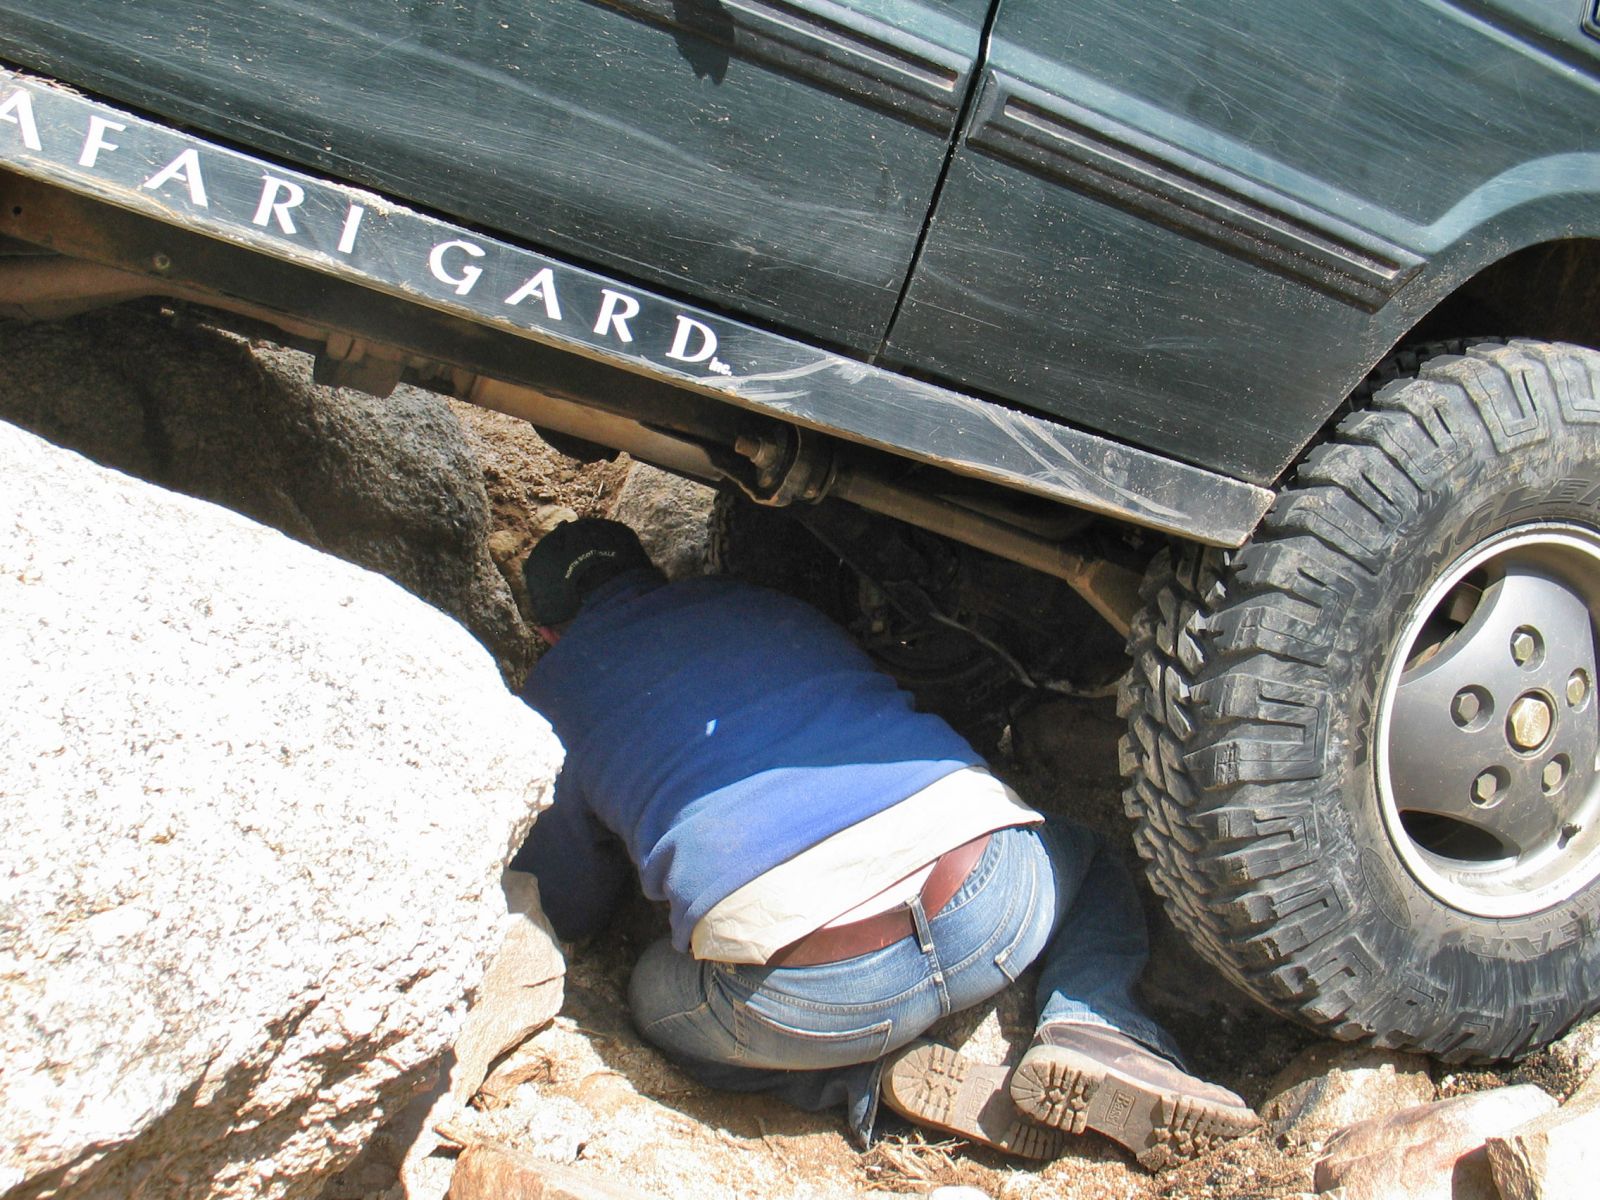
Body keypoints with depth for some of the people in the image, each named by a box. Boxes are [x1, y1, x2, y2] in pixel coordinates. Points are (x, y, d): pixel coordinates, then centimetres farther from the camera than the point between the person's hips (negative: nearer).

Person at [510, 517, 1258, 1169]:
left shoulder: (549, 699, 20)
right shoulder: (762, 601, 29)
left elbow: (569, 913, 29)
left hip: (805, 1000, -3)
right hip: (989, 897, 4)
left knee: (657, 996, 30)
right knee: (1093, 867, 36)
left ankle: (881, 1080, 7)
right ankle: (1094, 1033, 6)